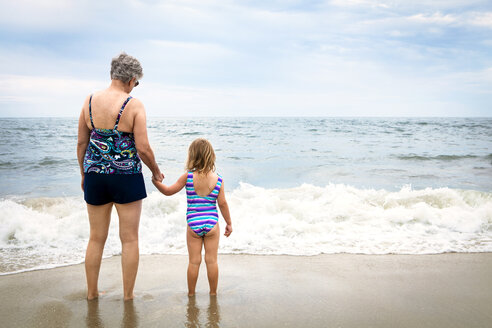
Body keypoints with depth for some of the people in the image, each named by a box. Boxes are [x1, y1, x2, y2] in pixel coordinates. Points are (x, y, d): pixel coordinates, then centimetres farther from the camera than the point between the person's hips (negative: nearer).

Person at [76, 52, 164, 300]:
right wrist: (156, 171, 4)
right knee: (129, 239, 9)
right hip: (126, 177, -4)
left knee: (96, 238, 17)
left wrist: (84, 174, 19)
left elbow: (81, 143, 6)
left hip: (95, 175, 4)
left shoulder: (90, 101, 2)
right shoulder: (134, 105, -11)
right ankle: (128, 295, 18)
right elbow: (143, 148, -14)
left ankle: (92, 293, 28)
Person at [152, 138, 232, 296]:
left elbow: (168, 191, -1)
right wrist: (229, 223, 8)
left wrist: (156, 182, 13)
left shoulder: (187, 177, -8)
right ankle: (213, 292, 21)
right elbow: (222, 203, -2)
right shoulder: (218, 179, -5)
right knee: (212, 260, 10)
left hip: (193, 224, 0)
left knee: (194, 261, 10)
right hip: (212, 224, 0)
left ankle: (191, 292, 22)